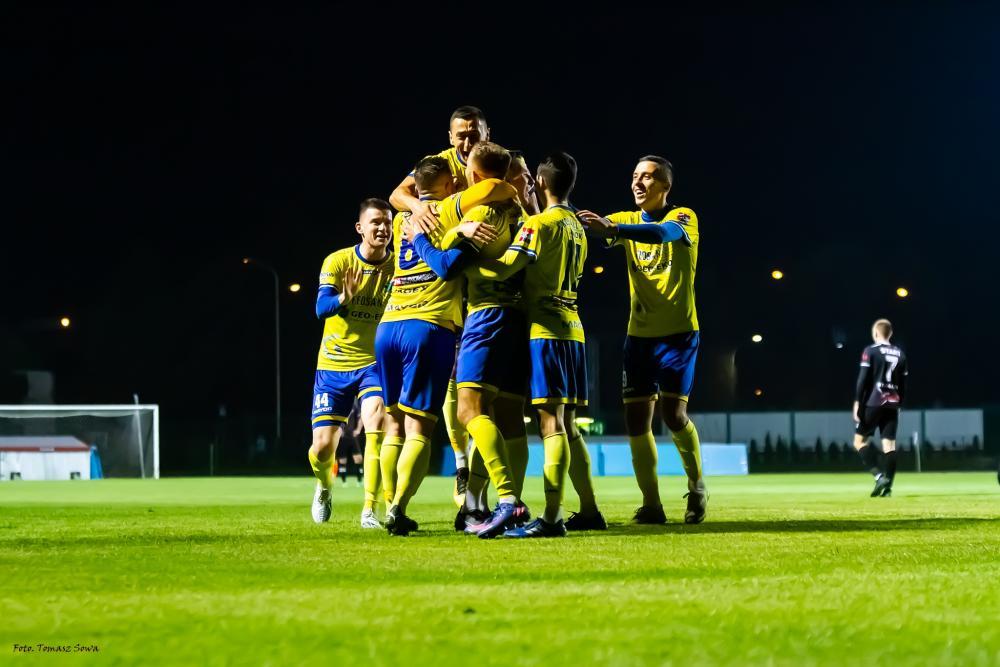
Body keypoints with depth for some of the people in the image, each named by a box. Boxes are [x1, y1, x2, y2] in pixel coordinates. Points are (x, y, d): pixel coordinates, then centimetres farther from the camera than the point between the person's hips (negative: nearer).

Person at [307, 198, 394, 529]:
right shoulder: (337, 261, -10)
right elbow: (321, 307, -22)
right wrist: (343, 299, -43)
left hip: (374, 363, 0)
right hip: (333, 365, 0)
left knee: (376, 421, -28)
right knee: (322, 448, 0)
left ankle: (369, 510, -21)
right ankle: (325, 487, 37)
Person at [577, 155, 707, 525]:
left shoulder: (683, 218, -8)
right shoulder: (628, 220, 9)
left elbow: (662, 232, -31)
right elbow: (585, 226, -5)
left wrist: (612, 228, -48)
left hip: (678, 331, -5)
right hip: (639, 333, 5)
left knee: (673, 412, -14)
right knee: (636, 417, -2)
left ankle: (697, 487, 9)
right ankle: (651, 504, 6)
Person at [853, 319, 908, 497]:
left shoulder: (871, 351, -3)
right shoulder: (900, 354, 13)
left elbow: (863, 379, -9)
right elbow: (903, 384, 14)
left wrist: (857, 403, -6)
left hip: (873, 403, -5)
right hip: (892, 404, 5)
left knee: (860, 440, 3)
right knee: (889, 444, 3)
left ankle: (879, 476, -15)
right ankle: (887, 486, -5)